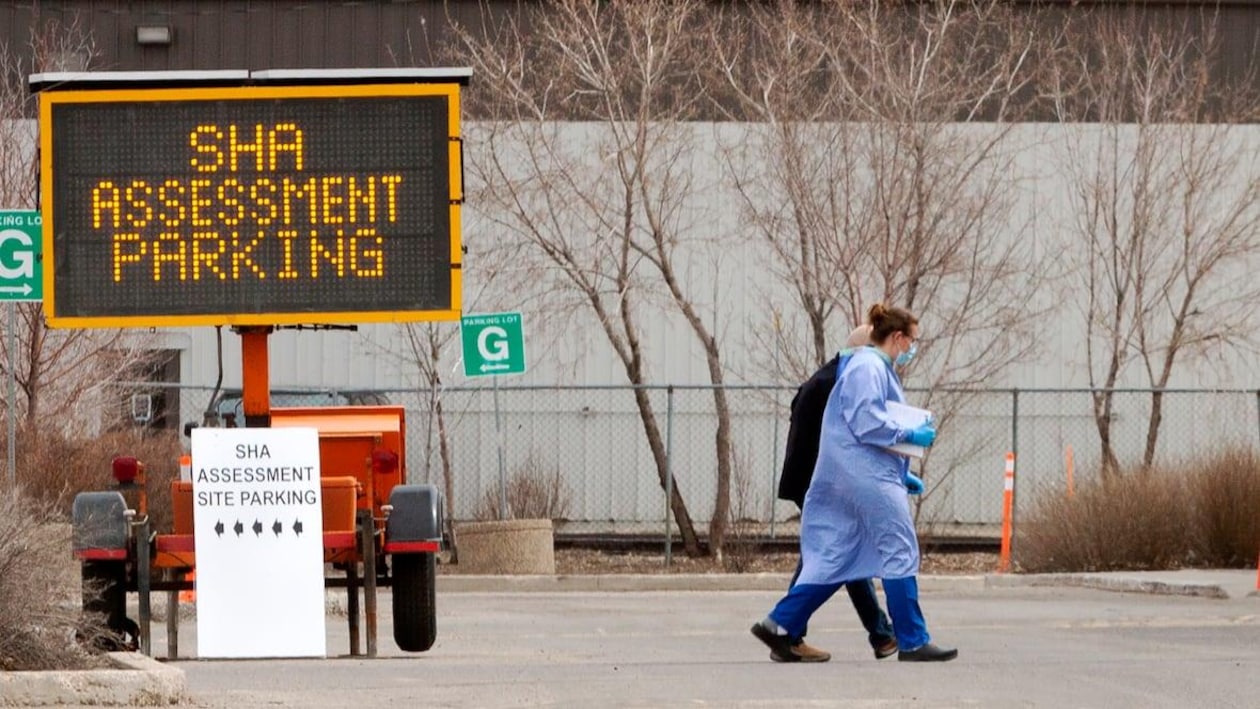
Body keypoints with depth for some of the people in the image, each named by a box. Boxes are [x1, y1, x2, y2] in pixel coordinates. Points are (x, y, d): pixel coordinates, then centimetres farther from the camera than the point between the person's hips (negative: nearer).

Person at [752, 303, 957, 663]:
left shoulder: (879, 368, 20)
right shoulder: (868, 368, -13)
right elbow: (867, 424, -22)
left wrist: (902, 476, 22)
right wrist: (910, 436, -13)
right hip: (869, 477, -10)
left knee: (835, 559, 10)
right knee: (900, 554, -5)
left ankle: (780, 626, 8)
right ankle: (912, 643, -1)